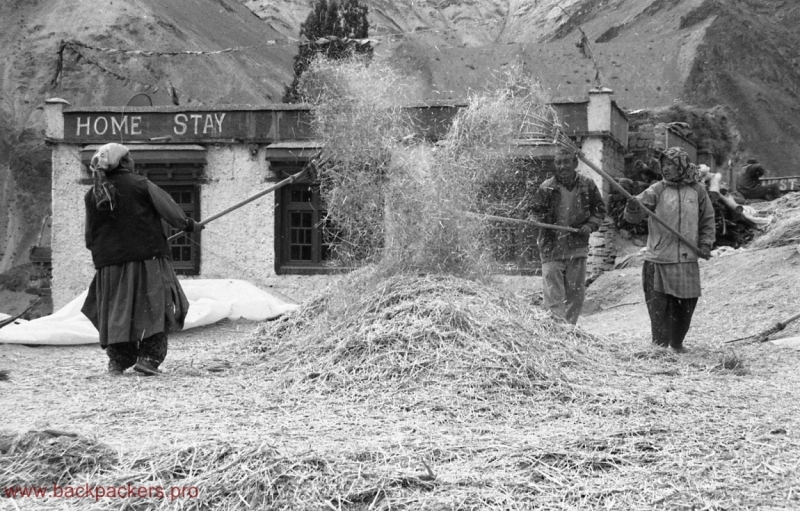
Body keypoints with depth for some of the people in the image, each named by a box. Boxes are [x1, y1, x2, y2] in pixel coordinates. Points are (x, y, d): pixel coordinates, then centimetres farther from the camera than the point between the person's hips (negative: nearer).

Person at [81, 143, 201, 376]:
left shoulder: (92, 195, 6)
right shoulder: (139, 184, -6)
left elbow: (90, 236, 11)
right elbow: (166, 207, -6)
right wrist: (187, 224, 7)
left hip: (110, 263, 4)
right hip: (146, 259, -4)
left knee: (116, 313, 11)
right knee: (155, 310, 0)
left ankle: (117, 361, 8)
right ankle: (148, 357, -10)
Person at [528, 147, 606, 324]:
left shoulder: (587, 185, 2)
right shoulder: (547, 187, -4)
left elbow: (599, 209, 12)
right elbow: (535, 211, 4)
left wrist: (590, 225, -4)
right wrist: (540, 221, -17)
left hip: (577, 249, 3)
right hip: (552, 248, -3)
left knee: (576, 293, 9)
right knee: (553, 296, -8)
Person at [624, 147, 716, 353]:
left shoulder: (697, 190, 4)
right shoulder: (657, 190, -3)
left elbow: (707, 220, 15)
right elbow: (634, 217, -11)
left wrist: (706, 243, 5)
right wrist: (633, 208, -33)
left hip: (688, 260, 3)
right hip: (659, 260, -2)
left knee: (685, 305, 11)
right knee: (659, 306, -4)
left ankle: (677, 343, 29)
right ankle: (660, 347, 5)